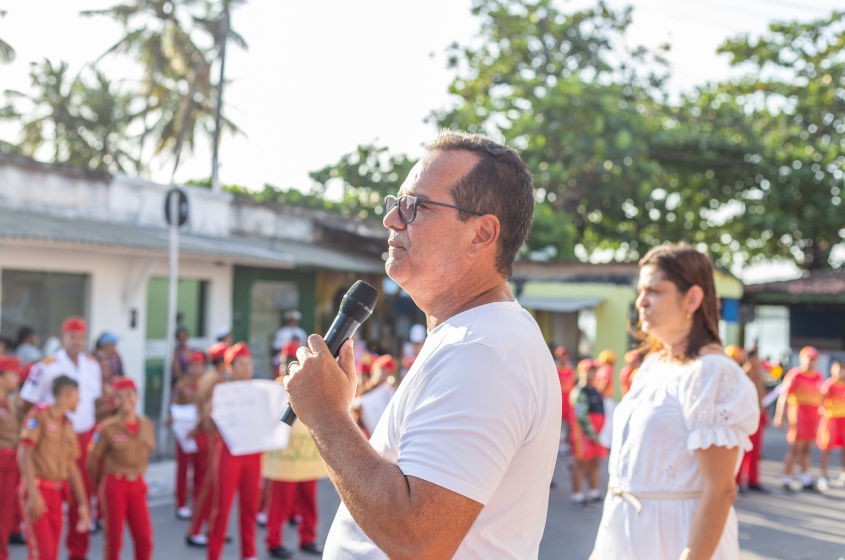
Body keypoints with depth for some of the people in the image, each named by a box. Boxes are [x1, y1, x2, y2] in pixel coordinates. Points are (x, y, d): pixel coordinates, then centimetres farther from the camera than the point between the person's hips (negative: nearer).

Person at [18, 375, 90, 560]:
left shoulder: (67, 425, 15)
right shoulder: (39, 415, -6)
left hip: (56, 494, 7)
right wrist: (33, 493, -24)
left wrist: (83, 504, 13)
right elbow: (24, 453, -15)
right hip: (37, 491, -7)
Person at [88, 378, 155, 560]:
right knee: (114, 539, 4)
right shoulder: (107, 428, -9)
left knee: (144, 538, 1)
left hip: (137, 485, 4)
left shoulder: (147, 425, 3)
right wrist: (103, 483, 11)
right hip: (114, 486, -3)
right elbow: (93, 461, -2)